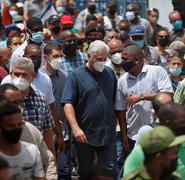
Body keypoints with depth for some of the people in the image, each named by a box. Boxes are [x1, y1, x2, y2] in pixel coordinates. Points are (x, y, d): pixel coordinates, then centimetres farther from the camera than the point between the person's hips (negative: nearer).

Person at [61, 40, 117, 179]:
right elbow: (68, 103, -13)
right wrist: (75, 128, -23)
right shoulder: (76, 75, -5)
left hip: (108, 134, 3)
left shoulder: (110, 73, 9)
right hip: (85, 135, -3)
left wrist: (115, 122, 8)